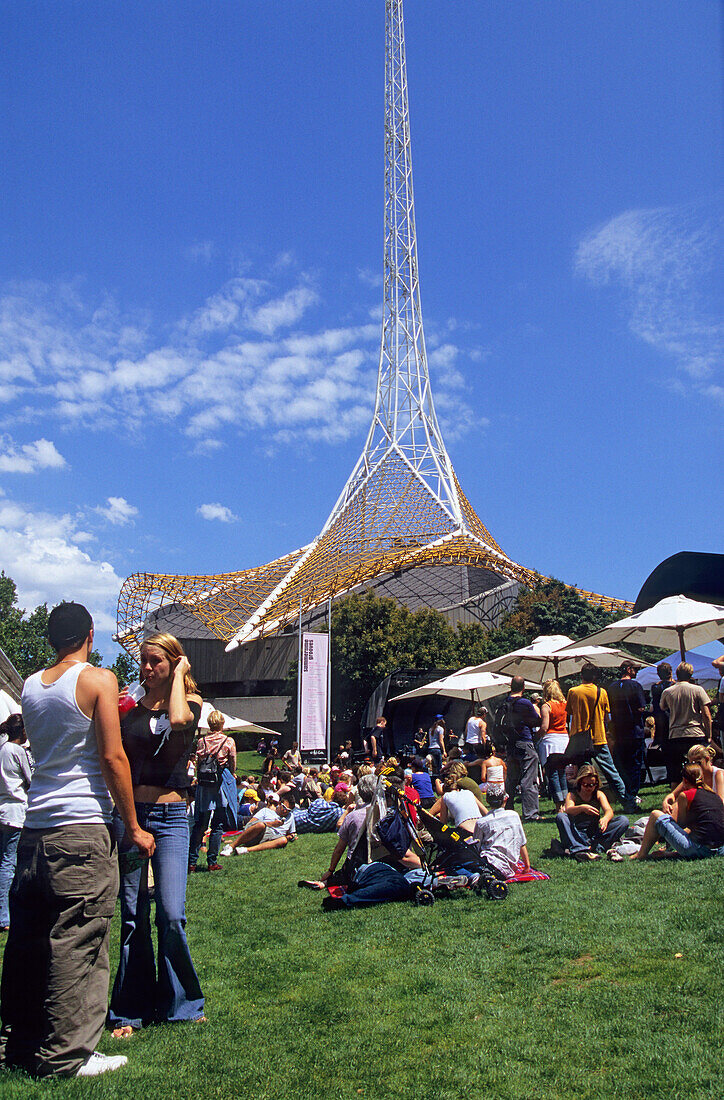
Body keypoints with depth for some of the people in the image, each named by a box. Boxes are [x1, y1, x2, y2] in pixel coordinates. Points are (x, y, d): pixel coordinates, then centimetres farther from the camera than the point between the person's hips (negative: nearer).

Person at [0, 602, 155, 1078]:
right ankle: (65, 1055, 8)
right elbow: (112, 758, -12)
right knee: (77, 942, 1)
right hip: (83, 827, -7)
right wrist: (134, 827, -5)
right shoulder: (98, 679, -7)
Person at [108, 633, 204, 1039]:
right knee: (133, 916, 6)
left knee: (171, 914, -8)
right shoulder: (131, 710, 13)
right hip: (129, 812, 3)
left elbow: (179, 720, -22)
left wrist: (178, 675, -9)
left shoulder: (191, 702, 3)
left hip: (170, 815, -3)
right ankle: (132, 1010, 19)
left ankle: (181, 1004, 13)